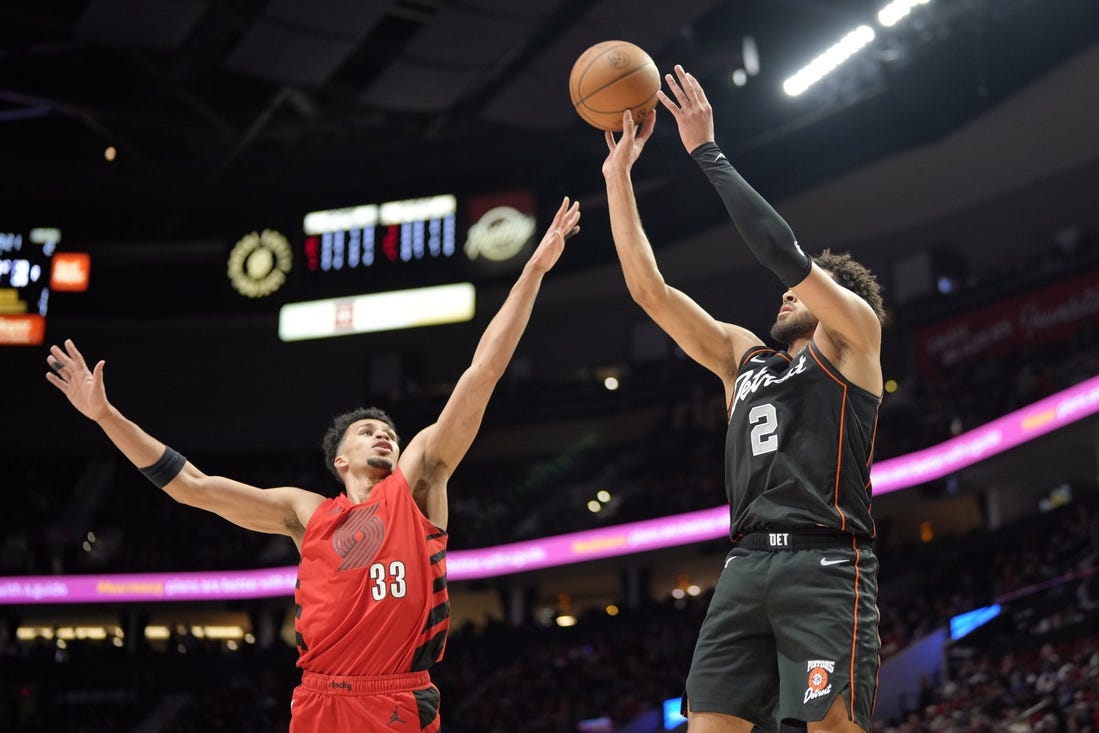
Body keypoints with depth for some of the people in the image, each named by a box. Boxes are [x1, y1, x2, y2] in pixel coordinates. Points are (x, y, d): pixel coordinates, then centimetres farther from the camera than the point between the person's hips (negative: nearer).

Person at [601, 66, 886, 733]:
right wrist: (619, 177, 16)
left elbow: (782, 249, -3)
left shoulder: (854, 335, 11)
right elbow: (649, 290, 20)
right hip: (746, 567, 6)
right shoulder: (743, 355, 26)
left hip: (827, 564, -6)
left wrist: (708, 152, 1)